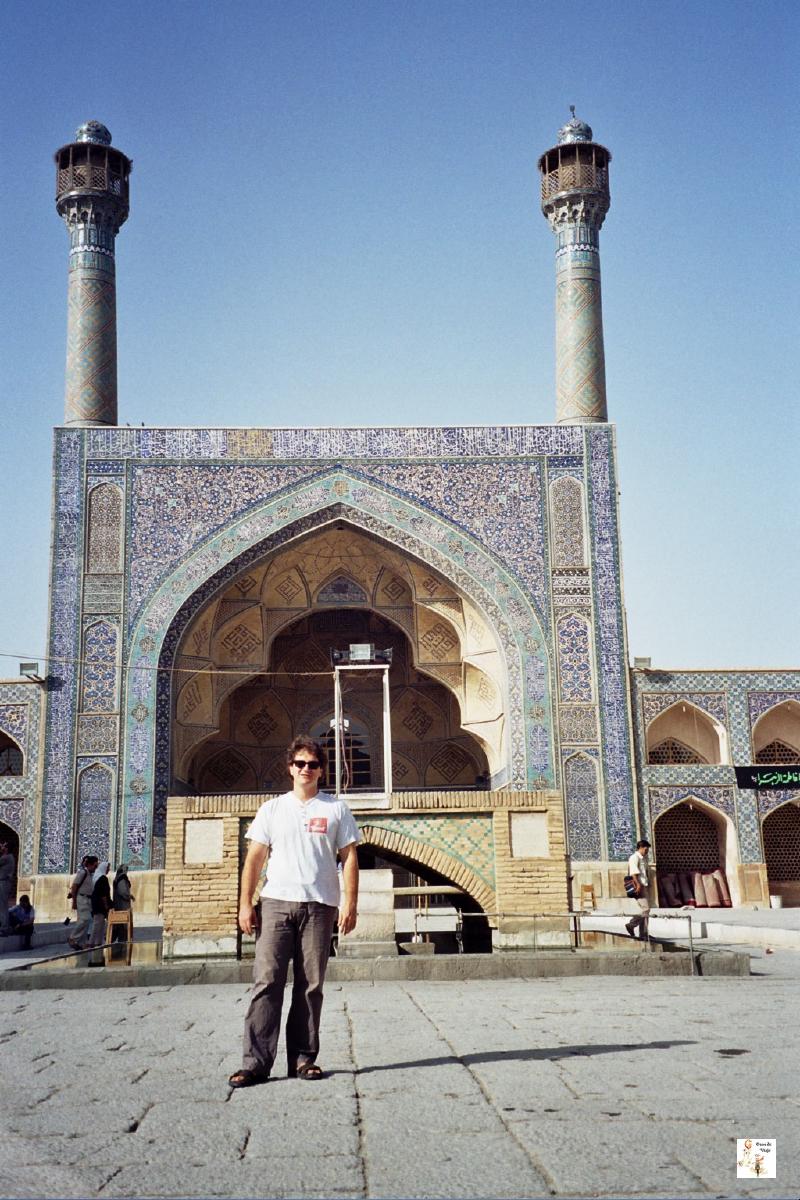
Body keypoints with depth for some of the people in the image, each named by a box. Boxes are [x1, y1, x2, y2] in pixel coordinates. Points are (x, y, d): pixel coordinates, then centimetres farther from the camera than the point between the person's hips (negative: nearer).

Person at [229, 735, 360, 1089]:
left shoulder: (336, 809, 9)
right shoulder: (272, 808, 12)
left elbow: (349, 858, 7)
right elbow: (255, 858, 9)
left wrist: (350, 903, -3)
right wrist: (245, 904, 1)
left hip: (319, 906, 0)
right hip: (275, 903, 0)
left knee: (310, 986, 4)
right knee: (266, 982, -5)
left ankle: (303, 1058, 13)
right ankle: (256, 1062, -3)